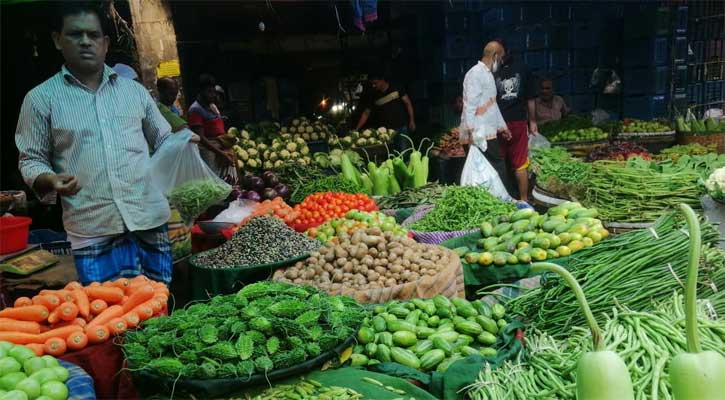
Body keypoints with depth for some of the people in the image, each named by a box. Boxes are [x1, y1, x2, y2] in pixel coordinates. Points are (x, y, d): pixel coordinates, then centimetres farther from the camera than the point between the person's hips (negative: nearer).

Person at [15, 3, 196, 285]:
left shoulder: (133, 90, 12)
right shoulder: (41, 99, 4)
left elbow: (164, 140, 19)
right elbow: (30, 159, 6)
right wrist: (50, 180, -15)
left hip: (150, 220, 3)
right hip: (93, 233, -2)